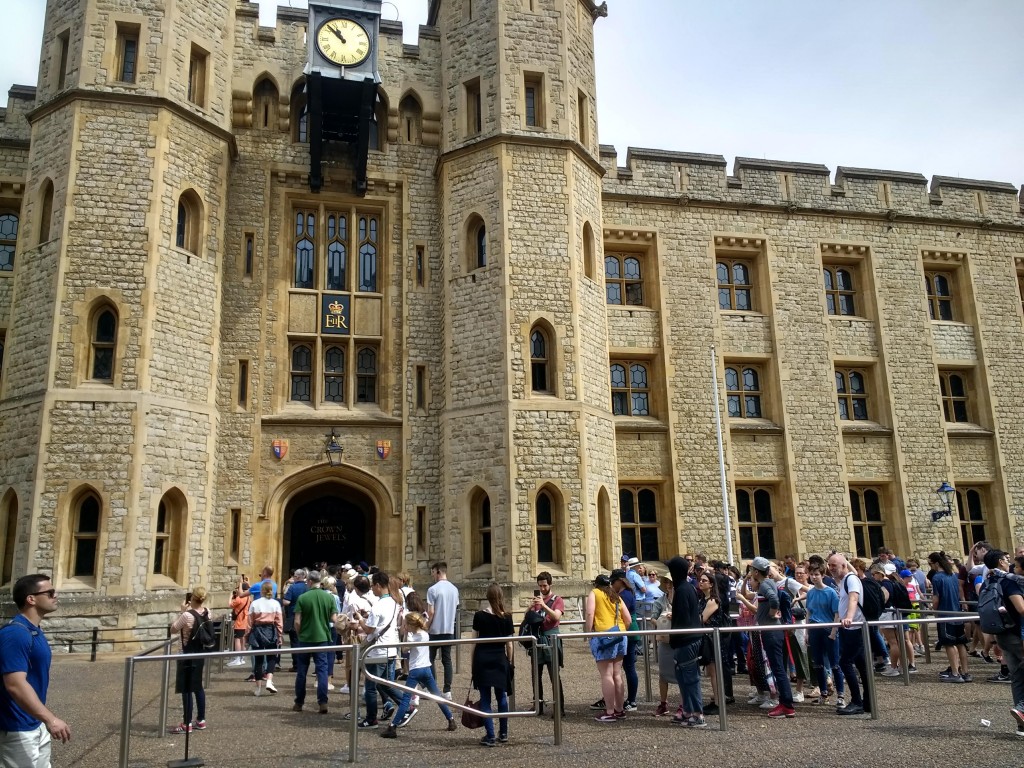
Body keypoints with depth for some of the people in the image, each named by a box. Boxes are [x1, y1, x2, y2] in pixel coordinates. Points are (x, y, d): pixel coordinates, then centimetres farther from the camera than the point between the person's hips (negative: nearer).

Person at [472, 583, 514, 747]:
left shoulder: (479, 616, -7)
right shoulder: (507, 617, -3)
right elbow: (509, 643, 2)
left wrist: (473, 662, 6)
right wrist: (509, 661, 15)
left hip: (482, 660, -2)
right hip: (500, 660, 2)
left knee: (485, 698, 3)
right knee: (502, 696, 14)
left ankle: (490, 736, 1)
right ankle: (503, 733, 22)